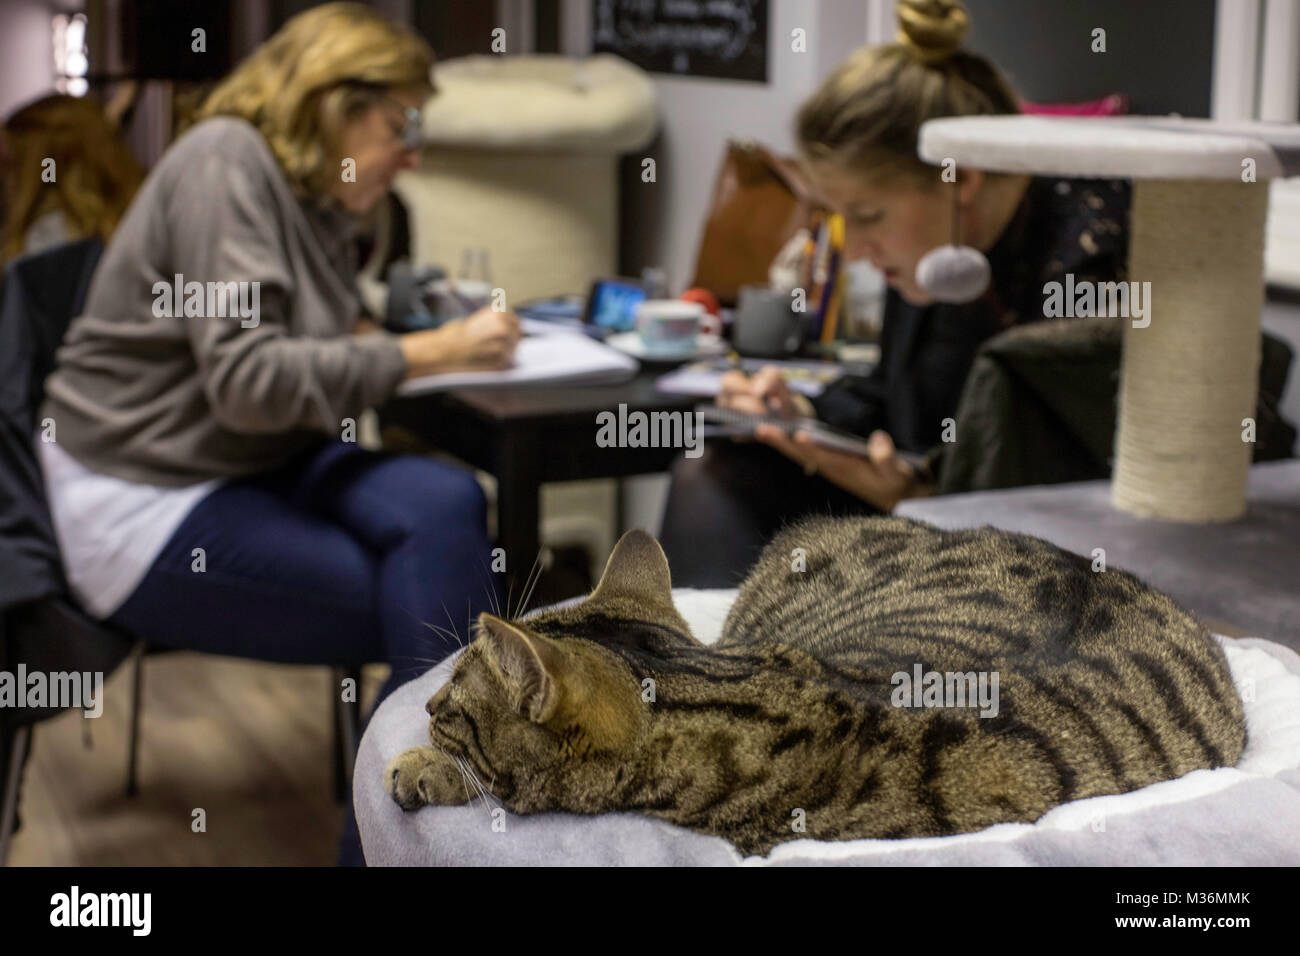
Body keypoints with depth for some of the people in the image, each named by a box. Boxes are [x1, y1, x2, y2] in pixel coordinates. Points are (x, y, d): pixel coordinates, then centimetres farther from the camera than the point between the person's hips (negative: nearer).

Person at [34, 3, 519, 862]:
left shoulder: (319, 202, 10)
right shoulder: (225, 163, -16)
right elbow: (245, 378, -25)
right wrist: (424, 355, -23)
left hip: (253, 464, 7)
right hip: (144, 503, -7)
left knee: (446, 505, -18)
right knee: (432, 597, -17)